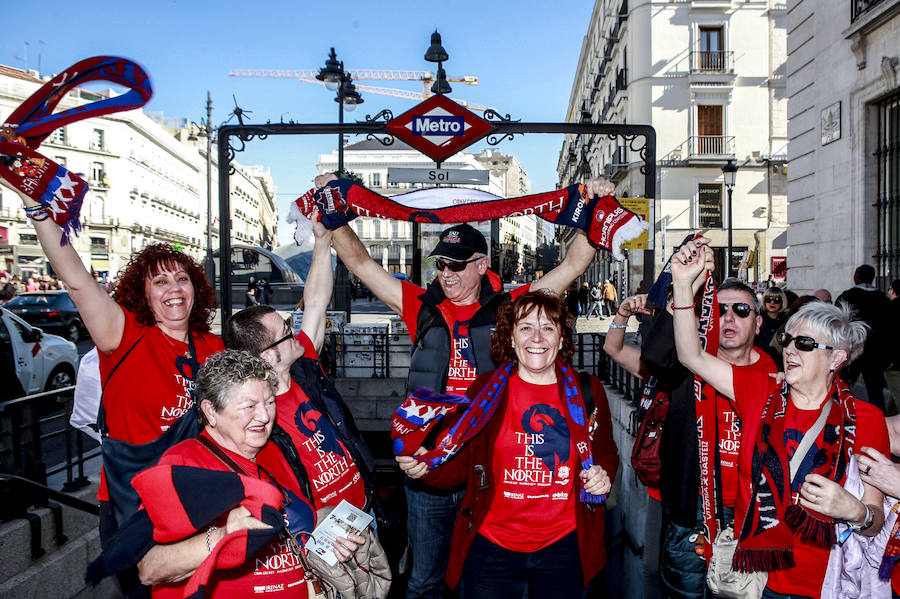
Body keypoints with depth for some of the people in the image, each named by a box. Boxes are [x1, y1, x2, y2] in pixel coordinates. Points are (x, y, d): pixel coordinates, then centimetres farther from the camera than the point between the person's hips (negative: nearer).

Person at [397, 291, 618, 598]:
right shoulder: (485, 388, -4)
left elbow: (606, 454, 14)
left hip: (564, 547, 2)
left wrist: (603, 474, -7)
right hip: (491, 548, -1)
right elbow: (462, 464, 0)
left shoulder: (587, 392, -1)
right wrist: (425, 468, -18)